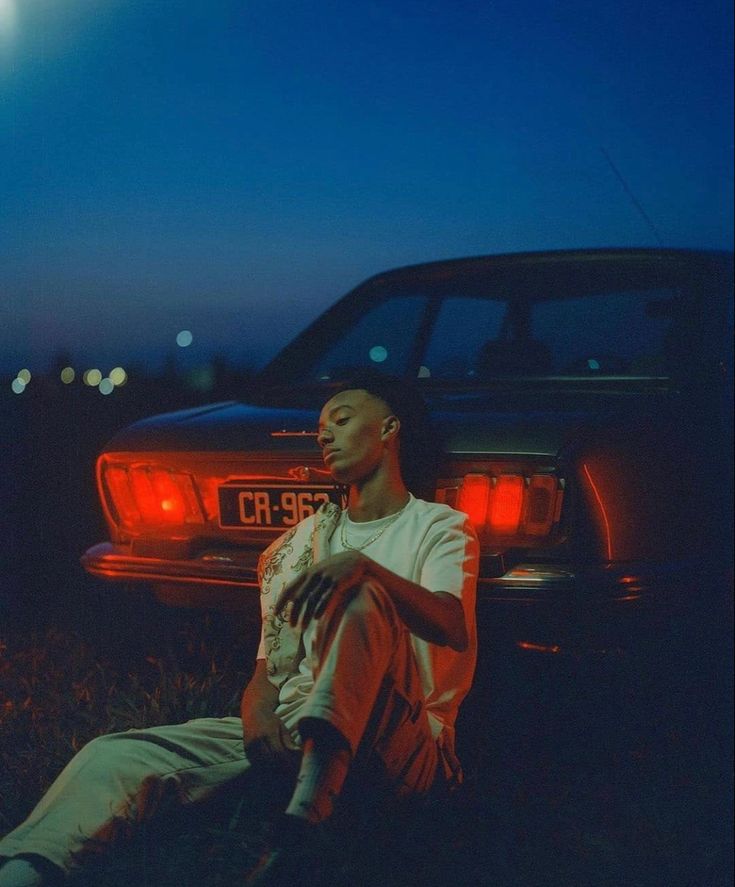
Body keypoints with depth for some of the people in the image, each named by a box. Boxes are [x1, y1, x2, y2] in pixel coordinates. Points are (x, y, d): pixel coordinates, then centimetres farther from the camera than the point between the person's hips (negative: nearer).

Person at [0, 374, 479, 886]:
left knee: (361, 599, -33)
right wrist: (257, 715, -8)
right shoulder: (300, 542, 23)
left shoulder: (442, 527, 8)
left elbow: (453, 628, -14)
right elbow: (270, 667, 16)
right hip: (291, 731, 5)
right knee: (118, 756, -17)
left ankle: (295, 839, -47)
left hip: (400, 745, -4)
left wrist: (363, 566, -31)